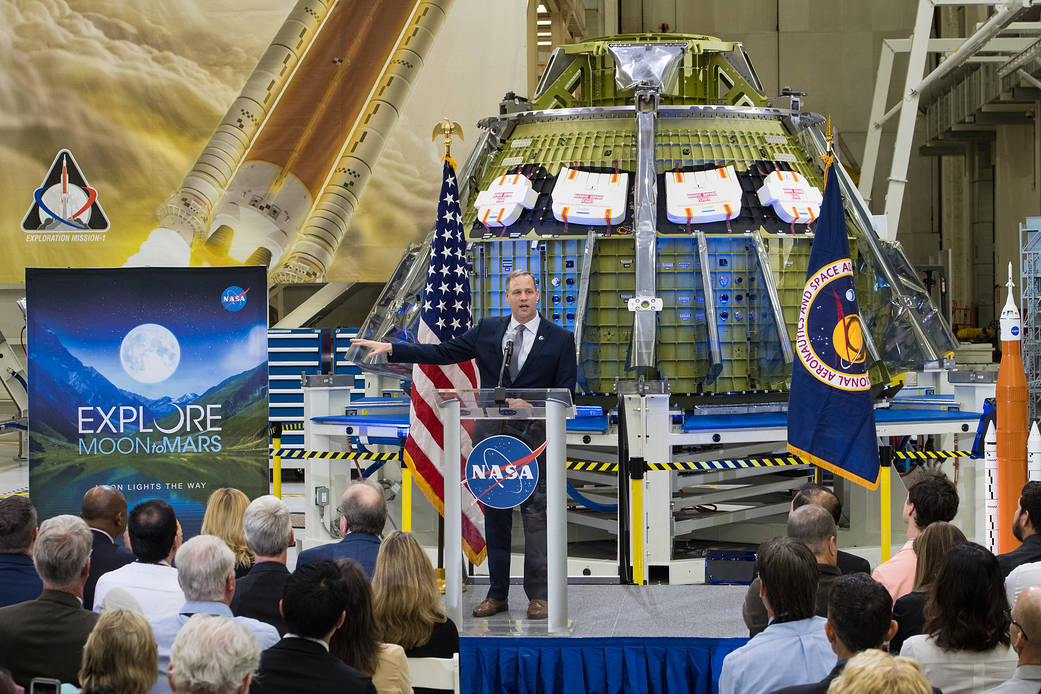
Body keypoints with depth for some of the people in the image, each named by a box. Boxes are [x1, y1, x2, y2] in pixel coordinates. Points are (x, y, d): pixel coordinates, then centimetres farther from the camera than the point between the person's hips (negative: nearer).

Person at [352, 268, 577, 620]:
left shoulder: (559, 338, 2)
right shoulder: (487, 330, 10)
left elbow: (564, 393, 0)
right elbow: (443, 353, 8)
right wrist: (391, 349, 2)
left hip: (534, 437, -3)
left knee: (536, 514, -5)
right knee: (495, 515, 6)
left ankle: (538, 595, 2)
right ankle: (497, 594, 13)